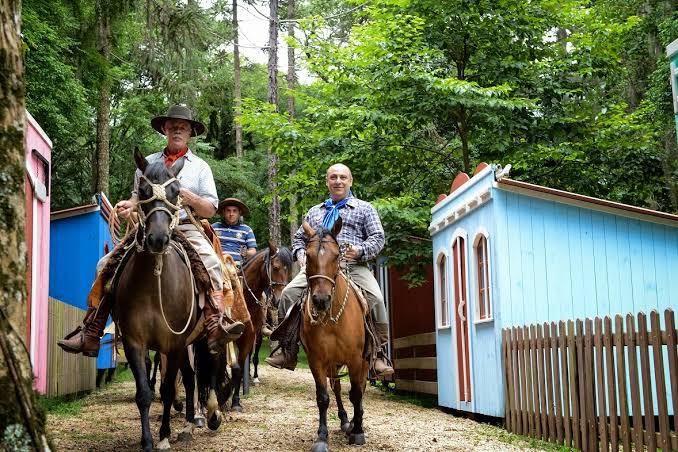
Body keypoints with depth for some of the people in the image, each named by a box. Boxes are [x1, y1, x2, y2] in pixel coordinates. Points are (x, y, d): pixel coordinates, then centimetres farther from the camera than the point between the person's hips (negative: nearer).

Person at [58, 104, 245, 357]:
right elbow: (138, 197, 25)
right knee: (105, 264, -13)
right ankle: (91, 332, -11)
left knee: (212, 263, -33)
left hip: (186, 229, -2)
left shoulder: (200, 167, 13)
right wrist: (129, 206, 0)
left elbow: (210, 210, 8)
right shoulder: (148, 163, 20)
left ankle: (215, 323, -37)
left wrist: (191, 198, -13)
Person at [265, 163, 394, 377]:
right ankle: (287, 350, -10)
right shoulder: (315, 211, 27)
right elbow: (299, 237, 32)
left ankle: (378, 353, -17)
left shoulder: (364, 208, 16)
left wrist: (360, 251, -13)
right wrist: (300, 253, 9)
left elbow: (378, 237, 6)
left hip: (354, 266, -3)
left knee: (375, 299, -29)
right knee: (289, 293, -20)